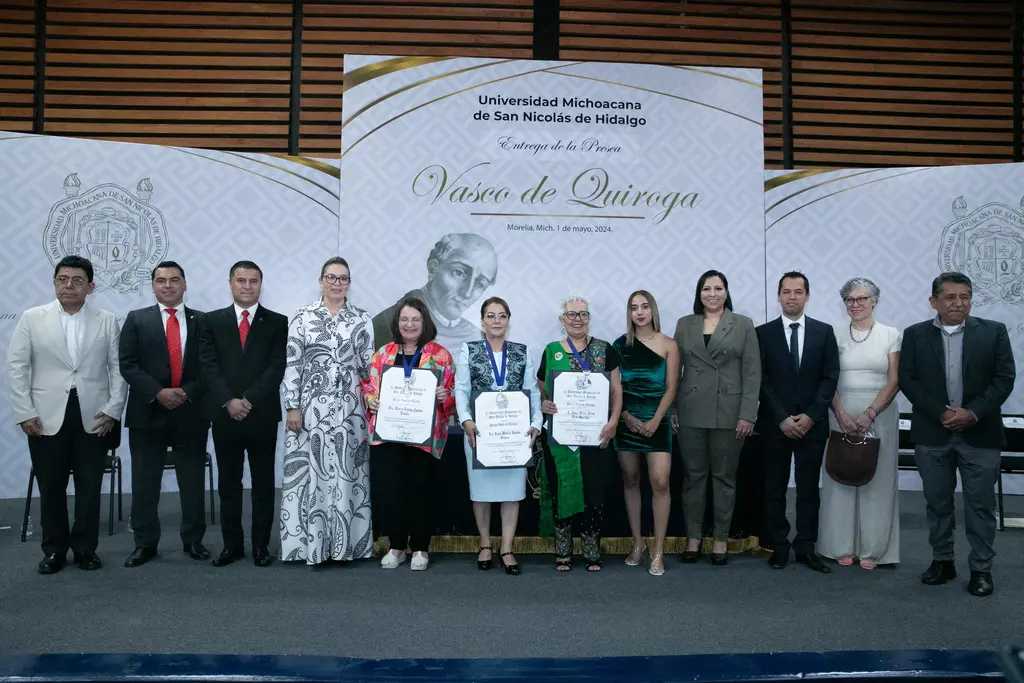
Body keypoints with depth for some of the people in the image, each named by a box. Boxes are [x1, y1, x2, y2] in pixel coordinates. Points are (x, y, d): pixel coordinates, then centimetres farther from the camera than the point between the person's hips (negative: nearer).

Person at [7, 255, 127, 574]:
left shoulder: (107, 321, 5)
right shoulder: (31, 318, 5)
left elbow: (119, 368, 3)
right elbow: (16, 367, 2)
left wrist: (113, 409, -6)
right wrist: (24, 412, -5)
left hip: (94, 417, 0)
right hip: (46, 417, 0)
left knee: (89, 486, 6)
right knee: (51, 487, 8)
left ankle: (86, 548, 19)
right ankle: (53, 550, 21)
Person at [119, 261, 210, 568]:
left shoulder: (203, 321, 6)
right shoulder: (137, 320, 5)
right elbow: (128, 364, -3)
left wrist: (187, 392, -13)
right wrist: (158, 392, -14)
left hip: (191, 413, 0)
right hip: (148, 413, 0)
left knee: (193, 483, 8)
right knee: (144, 484, 6)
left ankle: (193, 540, 20)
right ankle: (145, 543, 18)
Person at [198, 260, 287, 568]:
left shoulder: (277, 322, 4)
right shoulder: (212, 321, 8)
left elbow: (277, 368, -5)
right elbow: (208, 366, -1)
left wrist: (249, 400, -14)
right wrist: (229, 401, -13)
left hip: (263, 414, -1)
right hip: (224, 414, 2)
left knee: (263, 483, 6)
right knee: (228, 483, 9)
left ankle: (261, 545, 15)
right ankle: (232, 544, 19)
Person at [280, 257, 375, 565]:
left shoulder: (362, 319, 5)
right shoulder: (303, 317, 2)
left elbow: (369, 365, 6)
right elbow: (292, 364, 0)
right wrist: (293, 406, -5)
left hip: (349, 409, 1)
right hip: (311, 407, -1)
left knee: (346, 473, 4)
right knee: (310, 472, 3)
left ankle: (345, 541, 15)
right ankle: (311, 541, 13)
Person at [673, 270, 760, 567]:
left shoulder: (743, 325, 3)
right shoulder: (684, 324, 8)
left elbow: (752, 373, -1)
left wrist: (748, 414, -8)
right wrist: (670, 410, 1)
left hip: (729, 413, -1)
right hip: (691, 412, 2)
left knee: (724, 476, 7)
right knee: (693, 475, 7)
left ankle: (721, 539, 17)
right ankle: (693, 537, 17)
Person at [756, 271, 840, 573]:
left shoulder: (824, 331, 6)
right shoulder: (764, 333, 2)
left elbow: (830, 377, 1)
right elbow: (761, 380, -3)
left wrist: (811, 415, -9)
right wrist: (782, 418, -10)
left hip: (812, 422, 1)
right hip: (775, 423, -1)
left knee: (809, 488, 5)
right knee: (775, 488, 5)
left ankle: (806, 547, 12)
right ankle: (779, 546, 14)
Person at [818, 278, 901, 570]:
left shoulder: (891, 335, 2)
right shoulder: (836, 336, 5)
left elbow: (894, 381, -3)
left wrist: (869, 414, -14)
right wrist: (842, 414, -11)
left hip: (880, 416, -1)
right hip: (842, 416, 1)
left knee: (877, 481, 3)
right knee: (841, 479, 4)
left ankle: (872, 548, 13)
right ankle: (843, 546, 14)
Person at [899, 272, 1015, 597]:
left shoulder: (994, 331, 1)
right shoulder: (915, 334, 3)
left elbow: (1005, 378, -3)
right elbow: (907, 379, -2)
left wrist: (973, 412, -15)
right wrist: (942, 412, -13)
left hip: (980, 433, -1)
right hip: (932, 434, 1)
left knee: (980, 505, 5)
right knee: (937, 503, 10)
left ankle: (981, 568, 17)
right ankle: (942, 561, 23)